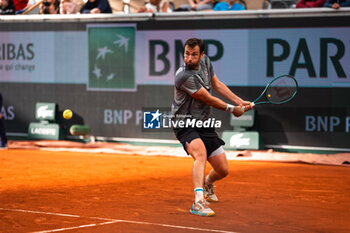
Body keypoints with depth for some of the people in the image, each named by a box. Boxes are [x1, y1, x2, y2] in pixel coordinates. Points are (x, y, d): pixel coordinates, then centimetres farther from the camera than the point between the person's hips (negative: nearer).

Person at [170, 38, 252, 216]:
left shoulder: (205, 61, 0)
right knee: (200, 153, -37)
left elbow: (217, 85, 17)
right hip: (185, 123, -7)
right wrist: (231, 109, -1)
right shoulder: (184, 76, -25)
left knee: (223, 170, 7)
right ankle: (199, 202, -46)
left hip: (204, 124, 7)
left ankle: (208, 183, 44)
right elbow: (209, 100, -15)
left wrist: (240, 102, 11)